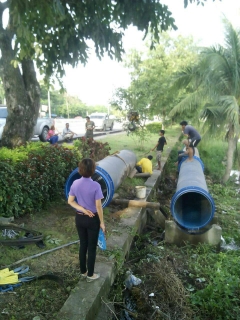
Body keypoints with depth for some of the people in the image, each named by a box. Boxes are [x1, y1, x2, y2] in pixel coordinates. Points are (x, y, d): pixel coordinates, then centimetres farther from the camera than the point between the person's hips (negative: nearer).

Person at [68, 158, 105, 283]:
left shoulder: (75, 183, -7)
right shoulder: (95, 186, -21)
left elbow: (70, 201, -1)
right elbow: (98, 206, -17)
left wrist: (83, 210, -6)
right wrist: (102, 222, -7)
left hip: (79, 218, 5)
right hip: (92, 219, -4)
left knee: (83, 245, 19)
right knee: (92, 247, 11)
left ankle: (83, 272, 34)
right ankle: (90, 275, 25)